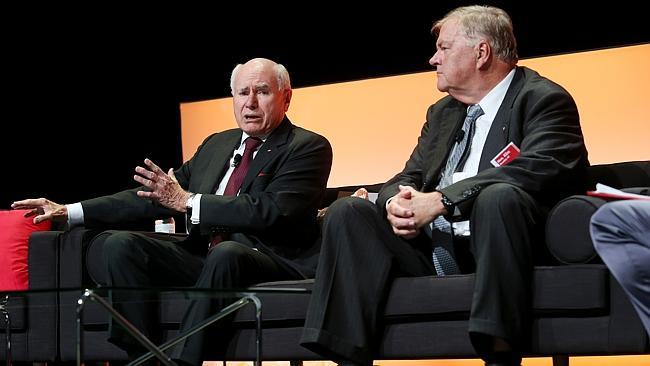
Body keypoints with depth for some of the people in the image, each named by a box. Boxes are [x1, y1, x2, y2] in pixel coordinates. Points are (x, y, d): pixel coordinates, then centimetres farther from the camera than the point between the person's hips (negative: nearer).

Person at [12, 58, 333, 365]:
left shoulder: (308, 148, -2)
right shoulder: (217, 145, 19)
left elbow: (270, 211, -18)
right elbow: (155, 196, 19)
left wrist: (187, 202, -16)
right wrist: (68, 212, 12)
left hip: (274, 264, -6)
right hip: (203, 259, 7)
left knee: (226, 252, -39)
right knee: (121, 244, -13)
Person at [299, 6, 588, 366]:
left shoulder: (544, 100, -1)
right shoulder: (442, 113, 22)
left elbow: (540, 169, -19)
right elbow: (408, 178, 19)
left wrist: (441, 200, -24)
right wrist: (396, 202, -9)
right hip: (432, 251, 7)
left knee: (500, 195, -35)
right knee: (347, 211, -8)